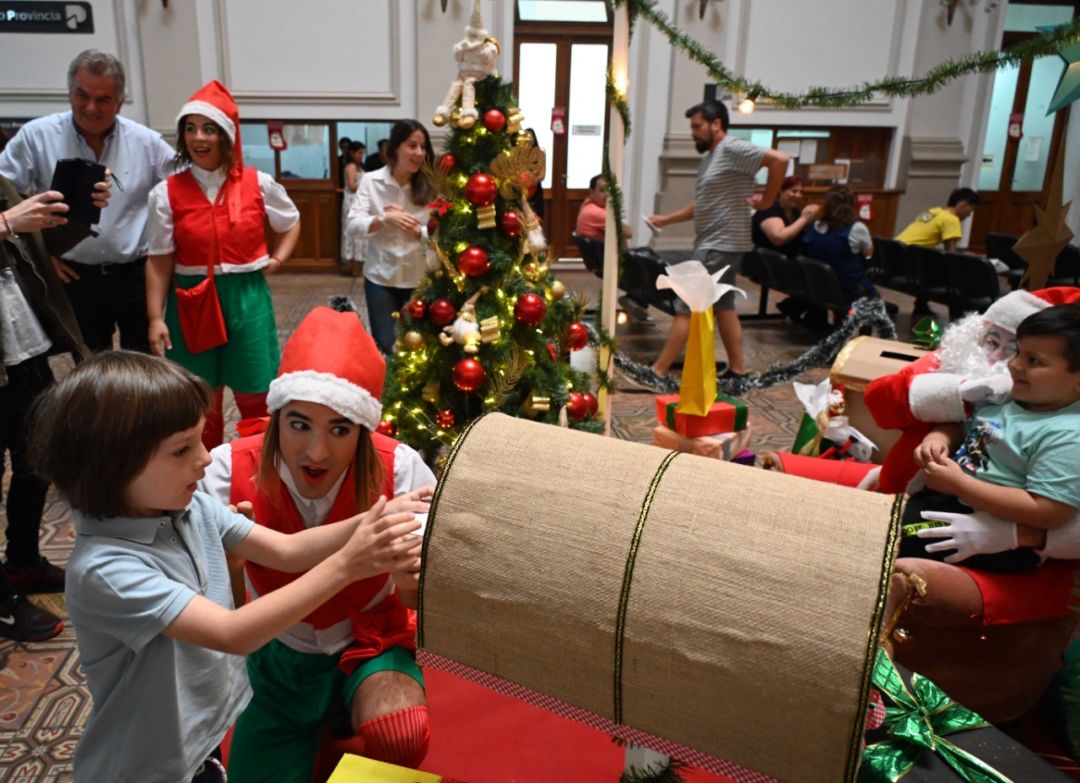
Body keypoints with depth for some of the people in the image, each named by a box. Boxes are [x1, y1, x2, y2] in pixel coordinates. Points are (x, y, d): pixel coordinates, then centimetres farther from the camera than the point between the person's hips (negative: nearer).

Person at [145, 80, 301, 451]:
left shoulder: (259, 184, -2)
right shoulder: (166, 193, -3)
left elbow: (291, 223, 17)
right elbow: (159, 262, -1)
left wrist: (278, 257, 2)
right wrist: (155, 318, -5)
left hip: (247, 298, 0)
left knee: (256, 398, 6)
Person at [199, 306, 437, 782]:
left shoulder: (397, 469, -25)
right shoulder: (231, 471, -21)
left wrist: (413, 584, -43)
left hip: (372, 642, -2)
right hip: (281, 656, 3)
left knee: (400, 739, -28)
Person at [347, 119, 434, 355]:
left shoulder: (429, 185, -3)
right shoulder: (371, 181, -4)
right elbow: (353, 225, -10)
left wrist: (416, 229, -21)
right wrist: (385, 218, -24)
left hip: (418, 278, 1)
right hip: (380, 276, -1)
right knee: (385, 346, 2)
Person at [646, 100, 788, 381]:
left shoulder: (733, 149, -14)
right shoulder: (711, 157, 17)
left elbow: (779, 159, -23)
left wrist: (766, 202, -19)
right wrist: (666, 219, 14)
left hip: (721, 245, -11)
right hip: (712, 244, 11)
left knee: (686, 307, -9)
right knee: (724, 306, 13)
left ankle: (658, 371, -5)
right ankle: (737, 369, 20)